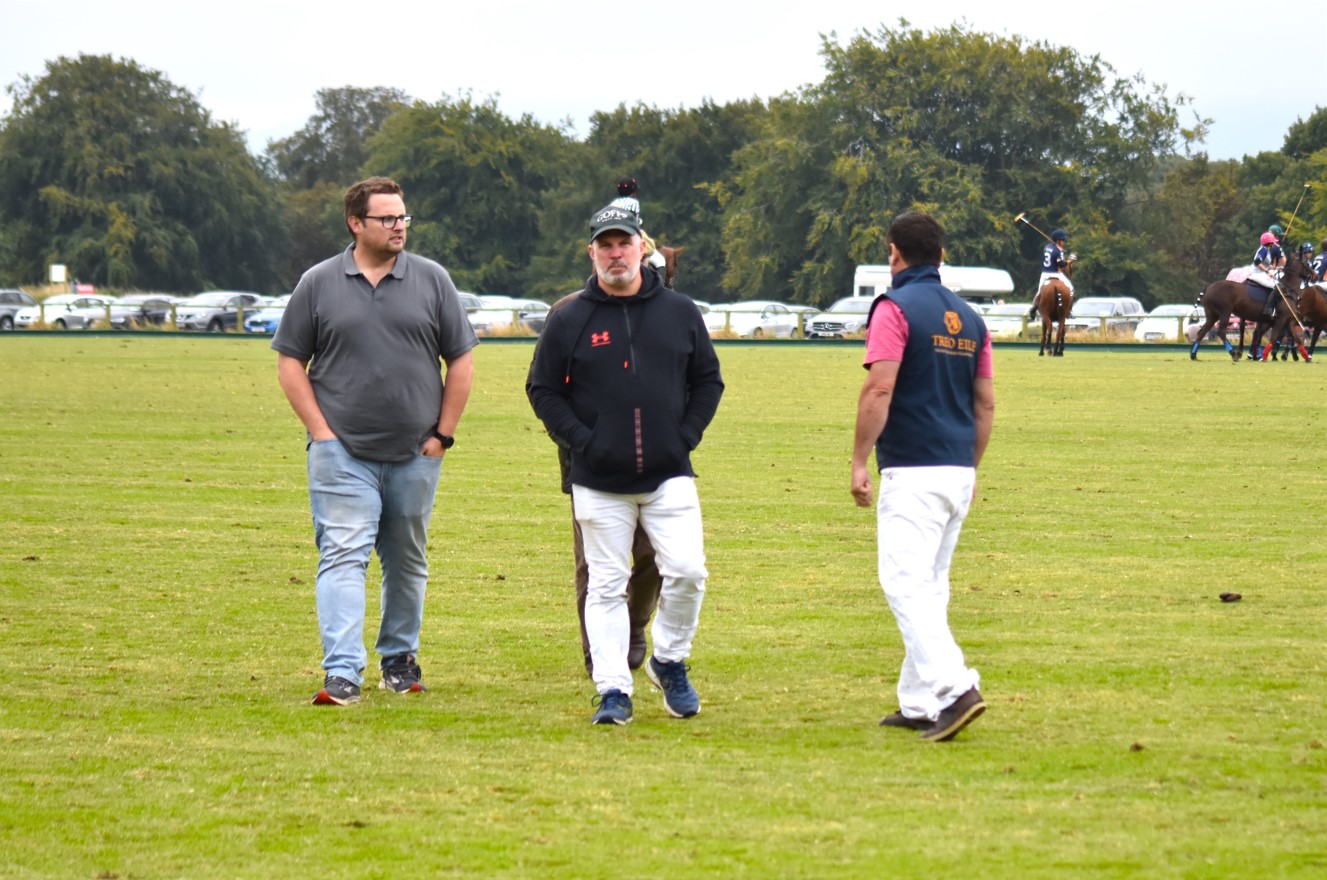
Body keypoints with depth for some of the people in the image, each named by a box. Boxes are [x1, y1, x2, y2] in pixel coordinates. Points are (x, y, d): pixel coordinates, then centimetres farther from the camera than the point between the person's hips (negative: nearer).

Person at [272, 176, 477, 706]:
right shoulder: (319, 284, 3)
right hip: (342, 454, -2)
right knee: (343, 556, -12)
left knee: (407, 561, 12)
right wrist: (321, 432, -4)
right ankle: (342, 673, -18)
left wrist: (443, 434, 2)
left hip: (415, 455, 2)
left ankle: (400, 658, 28)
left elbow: (461, 362, 8)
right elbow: (290, 363, 5)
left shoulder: (432, 280, 6)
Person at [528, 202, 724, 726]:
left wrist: (687, 435, 0)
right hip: (599, 482, -1)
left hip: (669, 476, 1)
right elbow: (543, 390, 5)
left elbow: (708, 381, 13)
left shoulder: (680, 313, 7)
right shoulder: (569, 320, 2)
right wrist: (580, 441, -7)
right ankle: (614, 691, 6)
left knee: (686, 572, -9)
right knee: (606, 585, 1)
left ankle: (669, 662, 14)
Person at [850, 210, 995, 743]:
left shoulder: (896, 308, -8)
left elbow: (880, 389, -16)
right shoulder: (969, 318, 14)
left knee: (906, 583, -11)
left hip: (912, 471, -8)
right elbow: (986, 403, 15)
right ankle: (918, 703, 16)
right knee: (929, 584, 15)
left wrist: (860, 461, -11)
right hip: (959, 471, 8)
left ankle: (953, 686, -26)